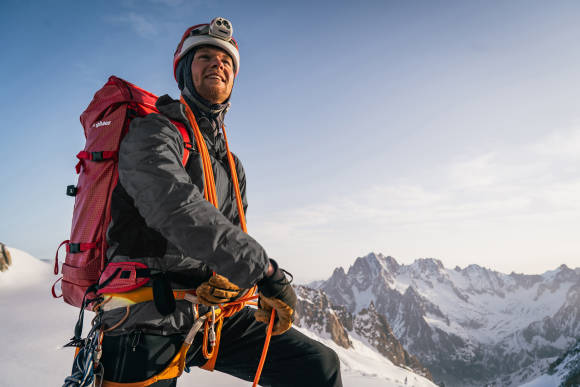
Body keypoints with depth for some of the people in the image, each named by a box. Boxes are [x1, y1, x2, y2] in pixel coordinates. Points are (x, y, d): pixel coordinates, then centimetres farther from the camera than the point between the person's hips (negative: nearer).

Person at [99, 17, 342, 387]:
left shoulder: (232, 166, 16)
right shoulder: (153, 132, -7)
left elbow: (235, 237, 12)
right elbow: (177, 209, -25)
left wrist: (232, 276, -12)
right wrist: (266, 271, -28)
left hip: (213, 314, 6)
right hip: (147, 320, -6)